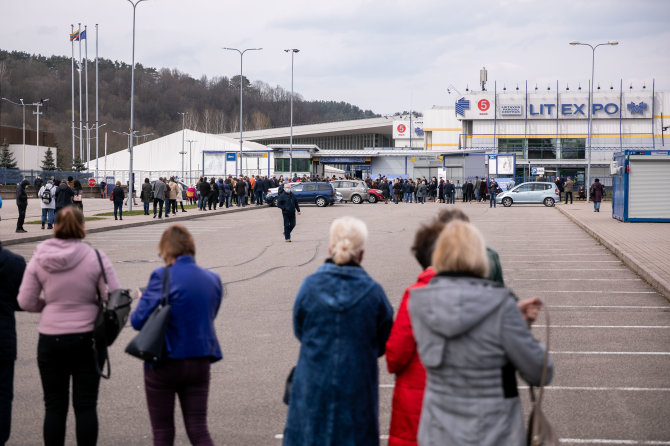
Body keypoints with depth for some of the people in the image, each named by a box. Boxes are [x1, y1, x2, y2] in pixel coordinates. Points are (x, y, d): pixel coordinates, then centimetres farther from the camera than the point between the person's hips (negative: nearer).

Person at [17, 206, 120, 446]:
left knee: (54, 406, 9)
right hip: (88, 338, -1)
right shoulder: (96, 258, -9)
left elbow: (26, 302, -1)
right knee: (86, 404, 6)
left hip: (51, 339, 1)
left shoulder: (39, 259, -3)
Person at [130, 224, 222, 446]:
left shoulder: (163, 276, -15)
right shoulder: (213, 279, 4)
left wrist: (143, 300, 5)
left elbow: (138, 320, -16)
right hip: (200, 363, 5)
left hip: (165, 363, -4)